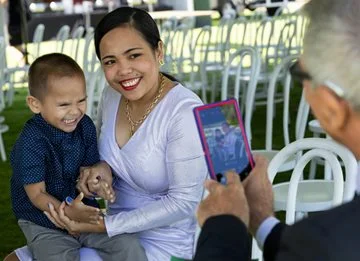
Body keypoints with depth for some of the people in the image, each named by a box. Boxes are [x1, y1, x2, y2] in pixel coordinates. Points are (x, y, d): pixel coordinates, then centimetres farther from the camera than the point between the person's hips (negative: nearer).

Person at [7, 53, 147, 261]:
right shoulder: (30, 143, -20)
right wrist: (68, 212, -34)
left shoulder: (85, 126, -2)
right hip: (44, 224, -5)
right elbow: (37, 194, -18)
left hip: (84, 213, 5)